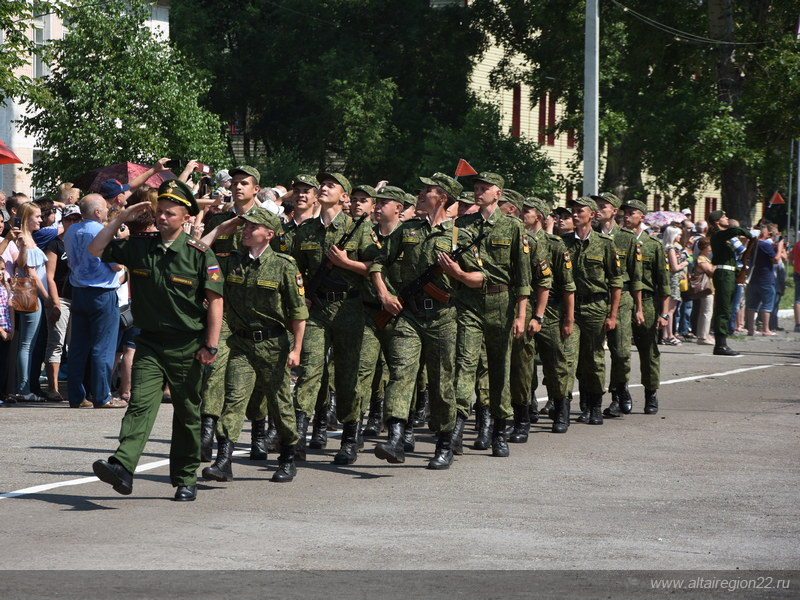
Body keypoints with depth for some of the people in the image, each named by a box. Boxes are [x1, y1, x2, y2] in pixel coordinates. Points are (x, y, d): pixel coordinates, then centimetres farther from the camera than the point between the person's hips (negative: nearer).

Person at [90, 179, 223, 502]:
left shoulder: (199, 253, -8)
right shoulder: (139, 246, 3)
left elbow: (215, 300, -7)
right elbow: (96, 250, 8)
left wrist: (211, 345, -10)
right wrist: (121, 218, -1)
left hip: (187, 346, -2)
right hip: (150, 342, 2)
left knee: (187, 413, 8)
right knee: (141, 403, -15)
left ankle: (185, 480, 18)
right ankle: (122, 467, -30)